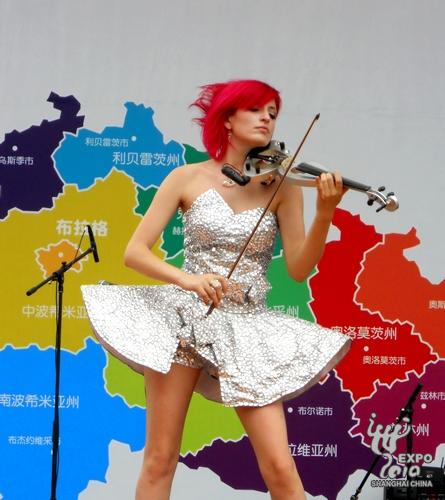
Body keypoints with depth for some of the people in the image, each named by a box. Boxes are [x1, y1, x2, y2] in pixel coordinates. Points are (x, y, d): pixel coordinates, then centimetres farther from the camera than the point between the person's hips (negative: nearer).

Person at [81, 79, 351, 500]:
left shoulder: (281, 186, 2)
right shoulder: (188, 178, 0)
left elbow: (298, 268, -5)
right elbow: (135, 252, -5)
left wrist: (324, 214, -21)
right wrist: (187, 278, -24)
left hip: (247, 331, 1)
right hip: (184, 318, -1)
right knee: (159, 461, 0)